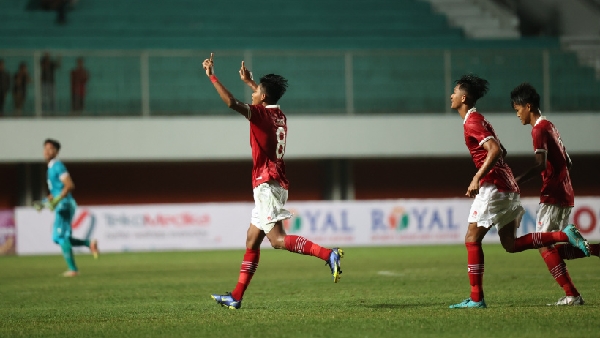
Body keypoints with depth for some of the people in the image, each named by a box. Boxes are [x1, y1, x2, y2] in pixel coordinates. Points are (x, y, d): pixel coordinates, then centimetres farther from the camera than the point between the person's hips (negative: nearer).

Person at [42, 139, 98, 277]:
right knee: (58, 238, 10)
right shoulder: (51, 167, 18)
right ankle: (89, 243, 11)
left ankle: (73, 269, -6)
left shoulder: (58, 166, -12)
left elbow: (70, 185, -22)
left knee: (61, 237, -8)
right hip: (61, 206, 10)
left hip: (65, 204, -10)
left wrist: (57, 200, -26)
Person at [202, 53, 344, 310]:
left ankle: (328, 254, -26)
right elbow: (267, 98, 37)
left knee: (277, 239, -15)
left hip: (266, 184, -9)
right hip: (275, 184, 9)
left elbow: (231, 102, -25)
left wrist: (211, 76, -16)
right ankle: (236, 297, 13)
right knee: (252, 241, 11)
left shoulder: (260, 114, -12)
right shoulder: (279, 115, 13)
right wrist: (248, 81, 44)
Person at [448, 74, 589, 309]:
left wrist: (477, 179, -25)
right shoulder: (477, 119, 20)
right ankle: (565, 235, 3)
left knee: (472, 240, -5)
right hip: (506, 186, 10)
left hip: (493, 187, -10)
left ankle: (476, 298, -6)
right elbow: (500, 151, 26)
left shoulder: (472, 122, -11)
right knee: (511, 244, 10)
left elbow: (495, 150, -23)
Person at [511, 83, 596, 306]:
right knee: (558, 248, 12)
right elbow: (567, 162, 20)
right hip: (565, 194, 9)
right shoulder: (549, 126, 17)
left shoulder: (539, 130, -12)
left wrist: (515, 182, -28)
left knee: (545, 246, -6)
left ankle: (572, 295, -11)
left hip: (552, 196, -9)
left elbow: (541, 165, -24)